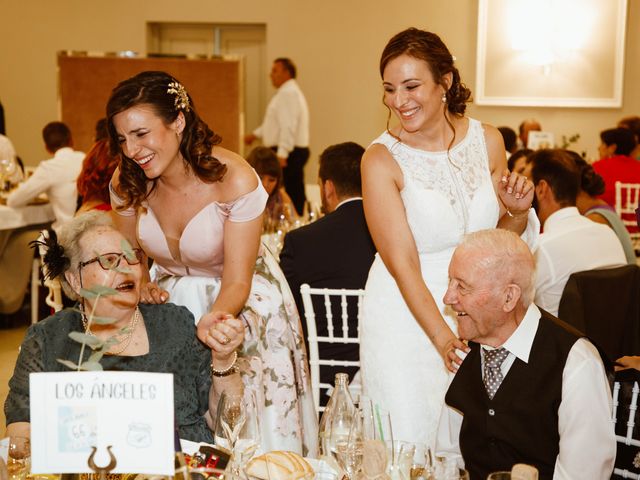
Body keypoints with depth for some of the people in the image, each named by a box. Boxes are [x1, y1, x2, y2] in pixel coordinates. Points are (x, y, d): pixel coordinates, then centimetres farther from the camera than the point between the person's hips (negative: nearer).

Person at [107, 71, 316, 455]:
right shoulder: (127, 183, -10)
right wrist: (141, 288, -16)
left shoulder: (235, 181, -24)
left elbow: (236, 282, -21)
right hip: (171, 302, 4)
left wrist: (215, 318, -42)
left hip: (241, 306, -3)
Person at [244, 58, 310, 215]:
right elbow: (278, 122, 29)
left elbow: (288, 127, -23)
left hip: (287, 153, -10)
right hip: (294, 152, 10)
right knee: (295, 195, 8)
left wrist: (282, 154, -28)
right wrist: (255, 134, 26)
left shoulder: (288, 93, -14)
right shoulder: (288, 92, 21)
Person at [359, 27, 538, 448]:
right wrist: (443, 338, -24)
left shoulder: (487, 141, -1)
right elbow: (403, 264, -17)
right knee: (414, 439, 4)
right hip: (407, 315, -4)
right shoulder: (381, 159, -13)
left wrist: (518, 211, -10)